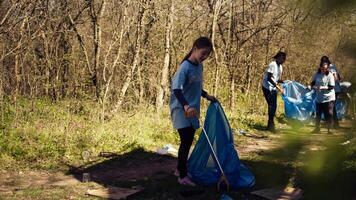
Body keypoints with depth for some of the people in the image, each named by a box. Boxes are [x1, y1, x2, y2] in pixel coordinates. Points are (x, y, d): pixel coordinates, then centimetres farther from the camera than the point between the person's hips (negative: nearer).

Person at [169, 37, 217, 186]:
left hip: (192, 110, 8)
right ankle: (183, 176, -1)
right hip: (181, 110, -8)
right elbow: (176, 89, -30)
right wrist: (185, 106, -43)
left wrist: (206, 96, 24)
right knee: (186, 141, -9)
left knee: (188, 141, 13)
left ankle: (180, 169, 29)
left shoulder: (199, 66, 6)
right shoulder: (185, 67, -19)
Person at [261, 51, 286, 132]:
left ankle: (270, 125, 15)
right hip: (267, 87, -8)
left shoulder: (280, 67, 11)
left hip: (273, 88, 8)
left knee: (274, 106, 7)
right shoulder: (272, 65, -16)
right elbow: (269, 78, -22)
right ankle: (270, 125, -6)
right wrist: (278, 87, -27)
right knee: (272, 105, -11)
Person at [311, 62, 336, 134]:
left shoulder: (330, 75, -10)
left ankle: (329, 130, 7)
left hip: (328, 98, -4)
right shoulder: (316, 74, 2)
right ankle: (317, 128, 28)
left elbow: (332, 87, -12)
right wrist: (315, 87, -14)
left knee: (329, 115, -3)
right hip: (319, 98, 4)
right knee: (318, 114, 13)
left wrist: (323, 87, -23)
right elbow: (312, 84, 8)